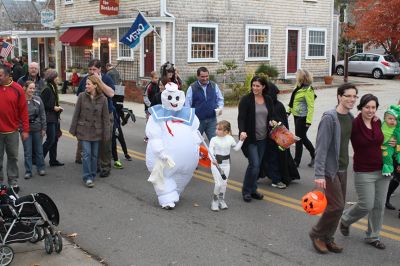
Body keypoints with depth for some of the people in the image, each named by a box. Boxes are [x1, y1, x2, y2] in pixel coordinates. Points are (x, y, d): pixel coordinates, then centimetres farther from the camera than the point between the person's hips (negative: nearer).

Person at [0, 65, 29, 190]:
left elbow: (23, 110, 0)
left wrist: (25, 130, -2)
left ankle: (13, 181, 18)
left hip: (12, 131, 0)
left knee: (13, 157, 9)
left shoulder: (17, 89, -2)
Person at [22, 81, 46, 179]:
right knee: (27, 151, 4)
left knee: (39, 150, 12)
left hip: (37, 129, 2)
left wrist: (44, 128, 2)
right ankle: (28, 171, 13)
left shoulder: (38, 100, -1)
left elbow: (42, 115, 4)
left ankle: (41, 168, 26)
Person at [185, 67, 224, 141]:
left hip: (212, 119, 2)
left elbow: (220, 99, 15)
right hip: (198, 120, -2)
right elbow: (187, 105, -2)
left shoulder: (214, 86, 3)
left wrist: (220, 107, -6)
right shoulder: (192, 88, -6)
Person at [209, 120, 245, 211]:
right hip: (216, 164, -4)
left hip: (226, 164, 4)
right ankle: (215, 201, 10)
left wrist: (241, 140, 5)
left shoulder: (230, 139, 1)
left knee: (224, 183, 10)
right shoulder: (214, 140, -11)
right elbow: (211, 151, -19)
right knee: (218, 183, -10)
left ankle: (221, 200, 28)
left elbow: (236, 148, 14)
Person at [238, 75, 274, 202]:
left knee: (257, 165, 9)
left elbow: (271, 115, 17)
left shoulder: (268, 100, 7)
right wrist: (242, 131, -28)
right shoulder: (246, 99, -8)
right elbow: (241, 117, -13)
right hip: (250, 137, -5)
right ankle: (246, 191, 6)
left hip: (262, 138, 5)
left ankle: (252, 190, 21)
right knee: (254, 164, -10)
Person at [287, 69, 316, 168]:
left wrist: (308, 121, -21)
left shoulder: (308, 90, -18)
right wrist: (289, 111, 17)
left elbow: (310, 107, -19)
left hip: (303, 117, -9)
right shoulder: (299, 88, 8)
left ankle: (296, 161, 14)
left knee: (299, 138, 2)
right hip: (297, 116, 9)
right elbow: (293, 101, 19)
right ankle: (314, 155, 32)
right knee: (303, 138, 17)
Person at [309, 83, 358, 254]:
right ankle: (317, 234, 13)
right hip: (330, 169, -8)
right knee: (336, 206, -8)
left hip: (343, 168, 8)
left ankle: (327, 238, 26)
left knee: (338, 206, 11)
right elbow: (321, 147, -20)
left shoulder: (350, 117, 5)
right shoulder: (329, 118, -18)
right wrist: (319, 174, -23)